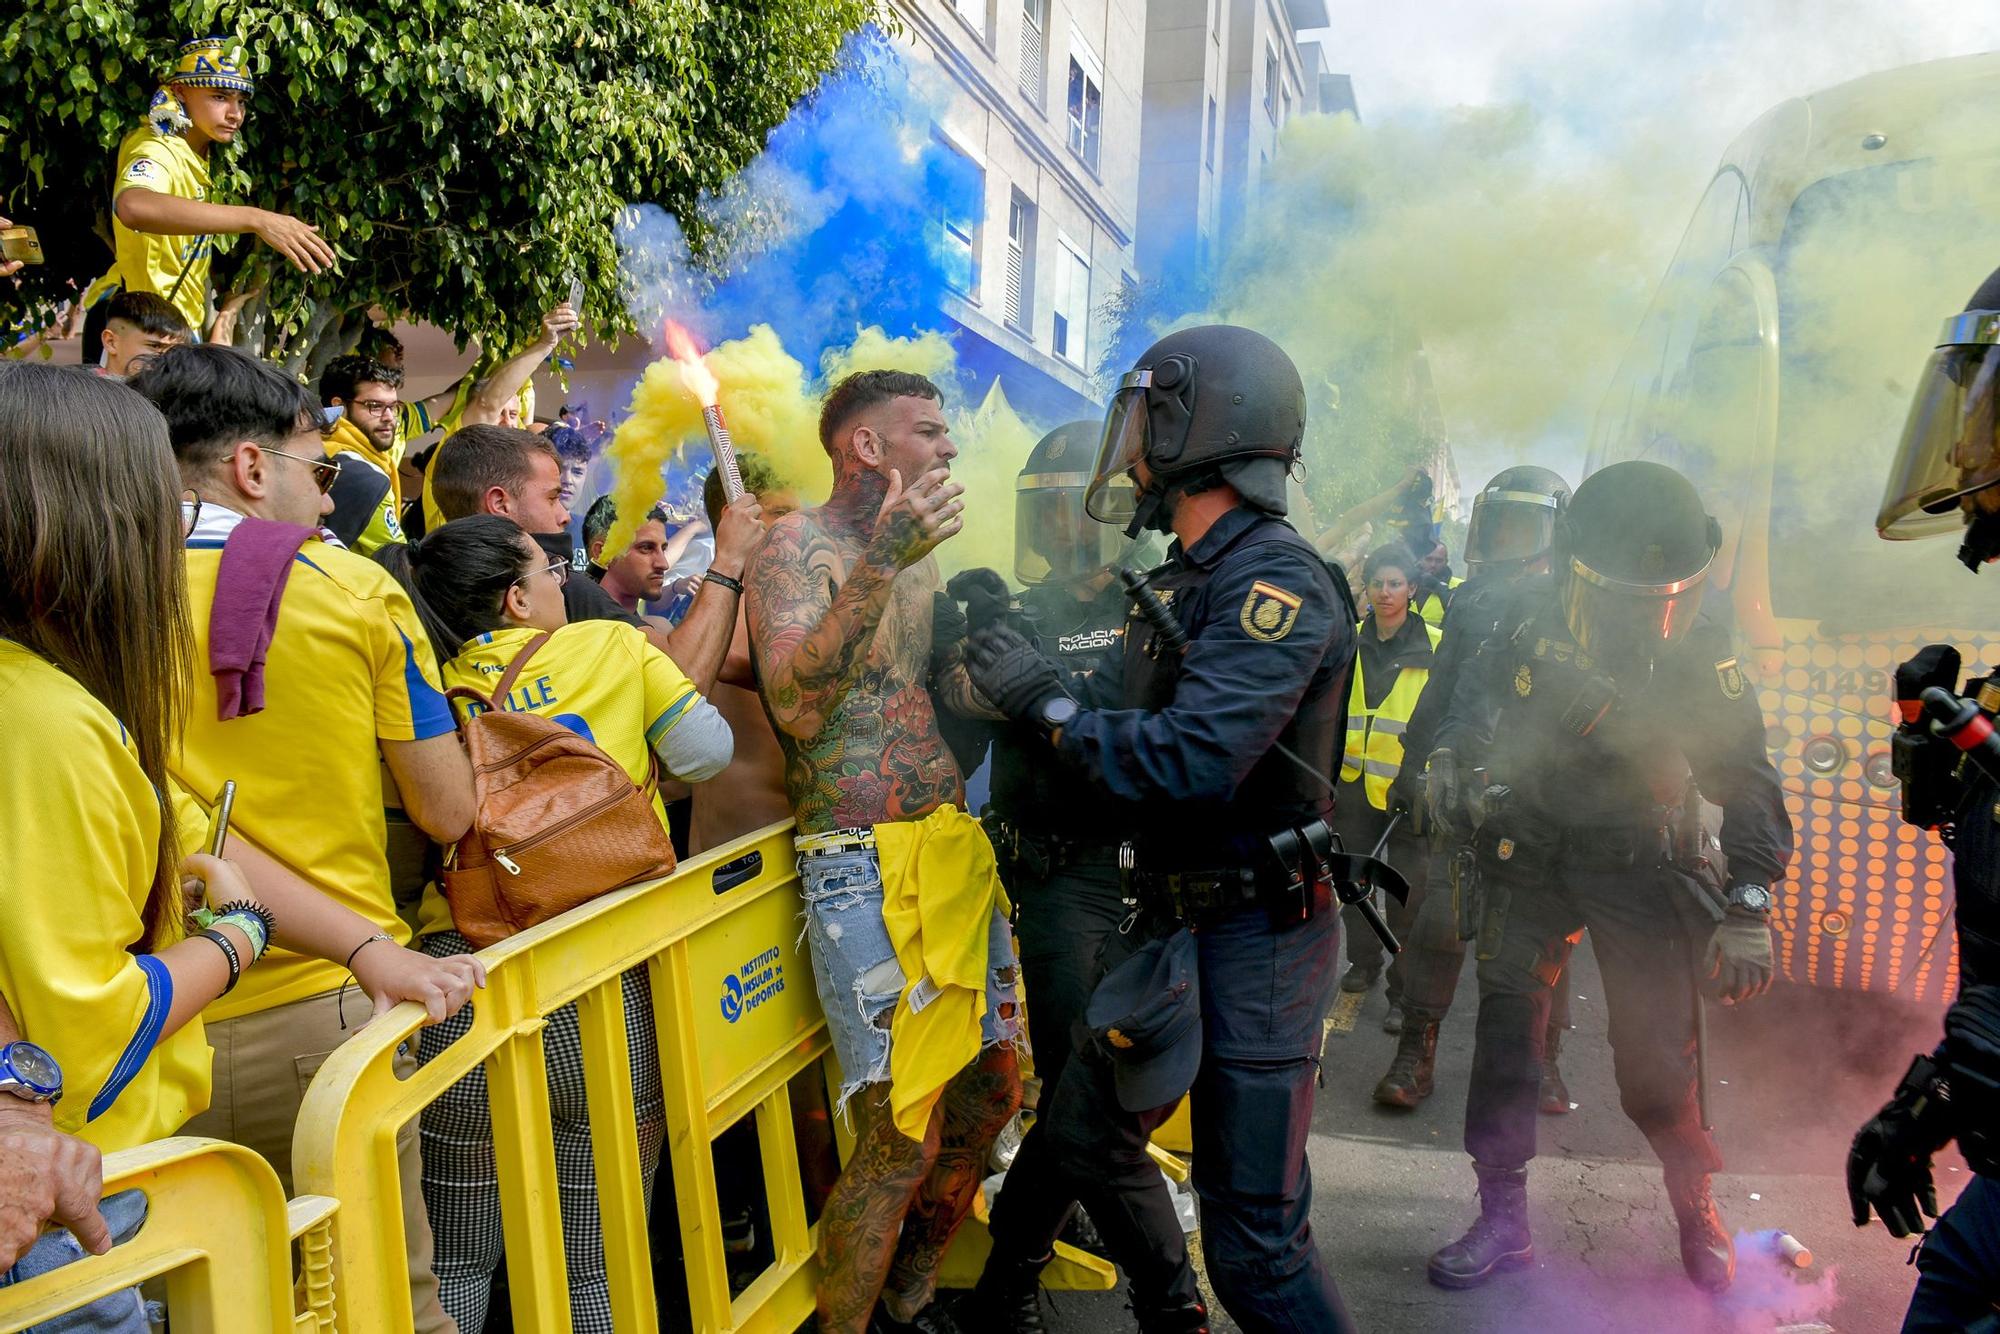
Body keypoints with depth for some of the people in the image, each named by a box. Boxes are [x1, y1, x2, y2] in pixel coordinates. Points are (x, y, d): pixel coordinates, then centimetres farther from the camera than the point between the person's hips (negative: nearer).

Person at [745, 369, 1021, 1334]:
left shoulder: (917, 553, 17)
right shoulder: (798, 546, -7)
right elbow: (797, 707, -23)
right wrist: (880, 561, -26)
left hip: (958, 847, 8)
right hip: (868, 864, -8)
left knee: (993, 1090, 15)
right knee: (900, 1137, -5)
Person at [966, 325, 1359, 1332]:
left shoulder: (1274, 580, -19)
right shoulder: (1185, 577, 12)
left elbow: (1193, 763, -30)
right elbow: (1121, 715, 13)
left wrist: (1047, 700, -19)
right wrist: (1001, 649, 7)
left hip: (1259, 936, -10)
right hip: (1180, 922, 10)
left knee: (1253, 1243, -2)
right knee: (1085, 1133, 22)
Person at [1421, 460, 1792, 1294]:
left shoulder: (1698, 657, -15)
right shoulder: (1534, 611, -10)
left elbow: (1746, 781, -14)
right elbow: (1481, 680, 12)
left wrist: (1749, 911, -22)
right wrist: (1451, 753, 2)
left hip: (1631, 858, -2)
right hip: (1526, 843, 2)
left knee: (1654, 1055, -4)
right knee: (1507, 1018, -3)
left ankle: (1697, 1209, 22)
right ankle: (1502, 1220, 8)